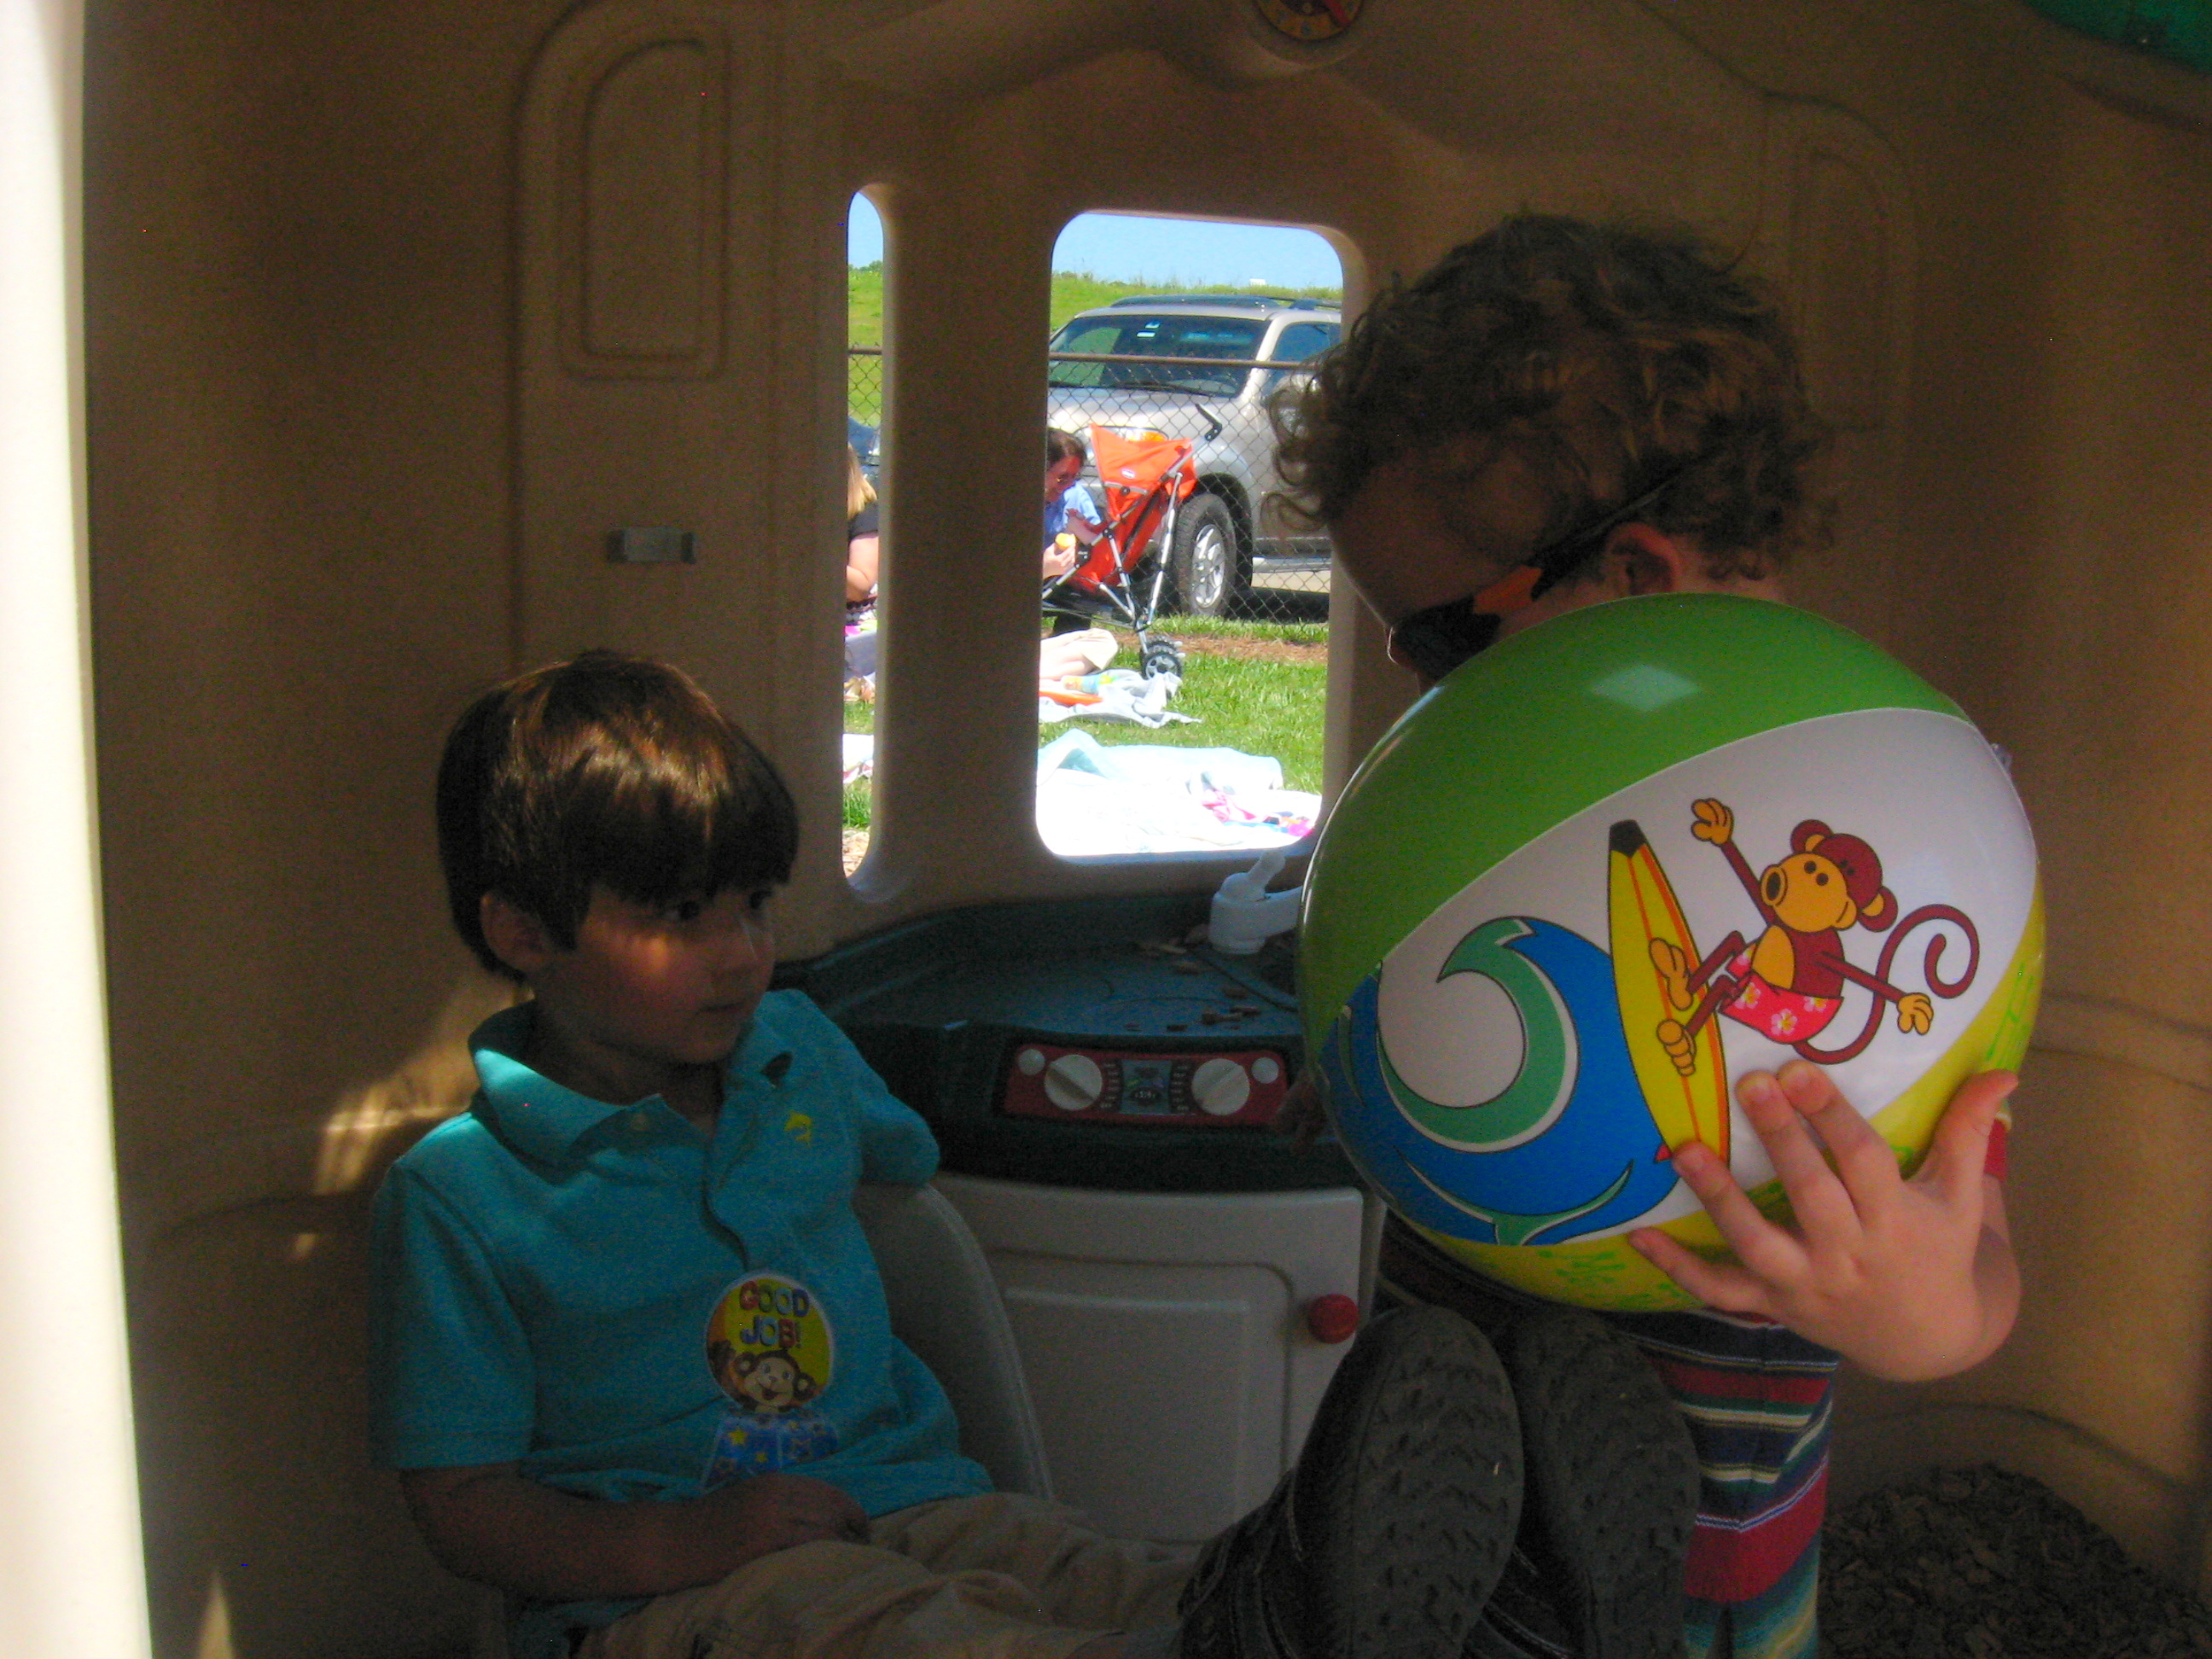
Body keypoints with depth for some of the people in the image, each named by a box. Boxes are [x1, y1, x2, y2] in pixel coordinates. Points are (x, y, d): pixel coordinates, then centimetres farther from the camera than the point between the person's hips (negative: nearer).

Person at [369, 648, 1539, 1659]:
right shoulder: (459, 1194, -5)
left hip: (903, 1503, 6)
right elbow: (460, 1499, -5)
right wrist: (678, 1545, -20)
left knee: (1057, 1563, -28)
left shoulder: (796, 1050, 14)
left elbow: (899, 1159, 36)